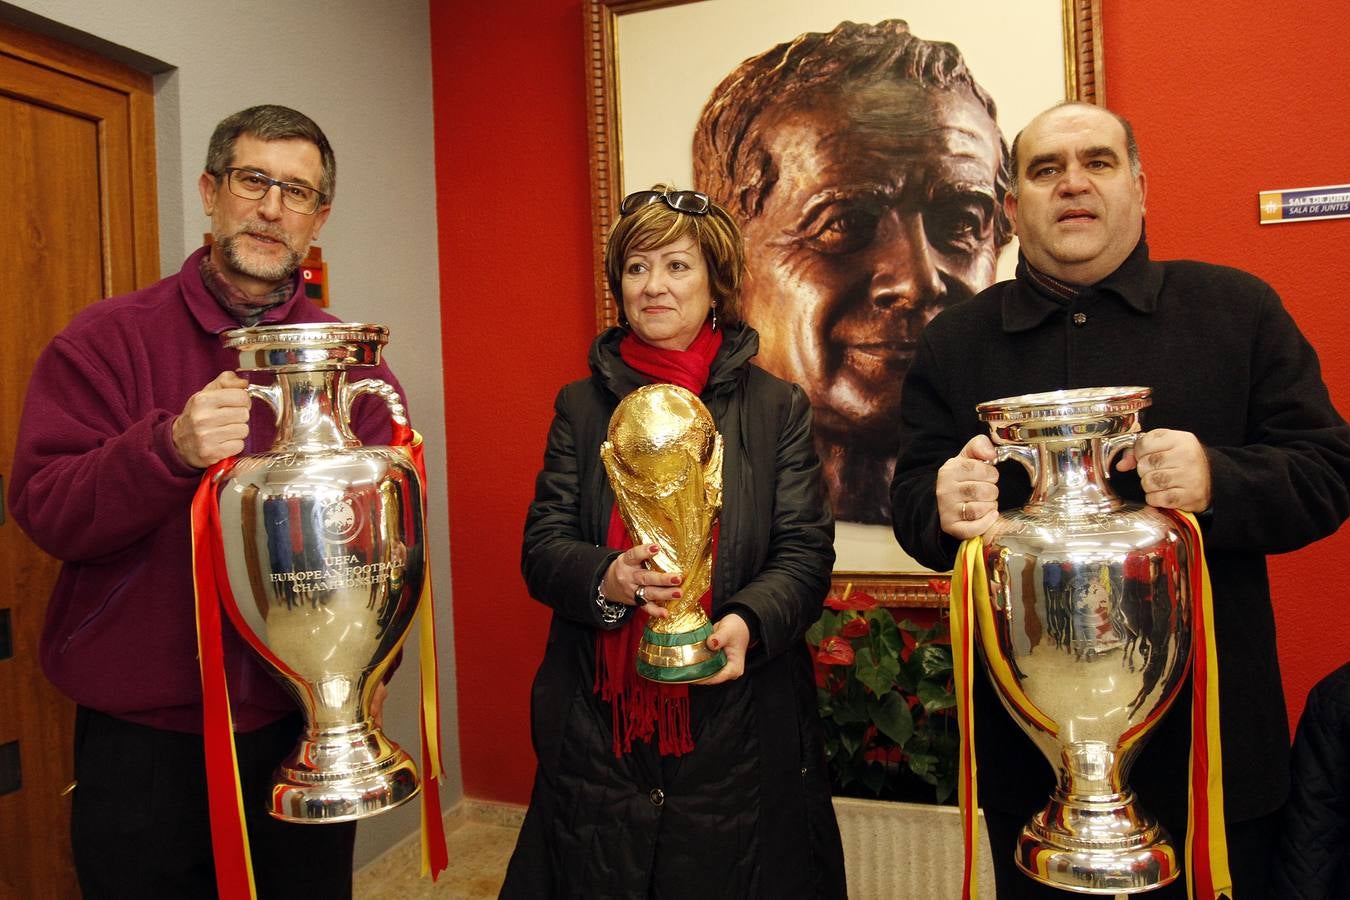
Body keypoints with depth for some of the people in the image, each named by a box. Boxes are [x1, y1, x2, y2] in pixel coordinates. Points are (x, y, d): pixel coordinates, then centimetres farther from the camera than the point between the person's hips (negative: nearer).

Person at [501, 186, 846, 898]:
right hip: (598, 726, 1)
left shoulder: (776, 406, 2)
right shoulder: (582, 406, 6)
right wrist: (606, 578, -20)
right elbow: (540, 547, 1)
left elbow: (806, 553, -3)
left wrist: (747, 623, -22)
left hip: (738, 729, -1)